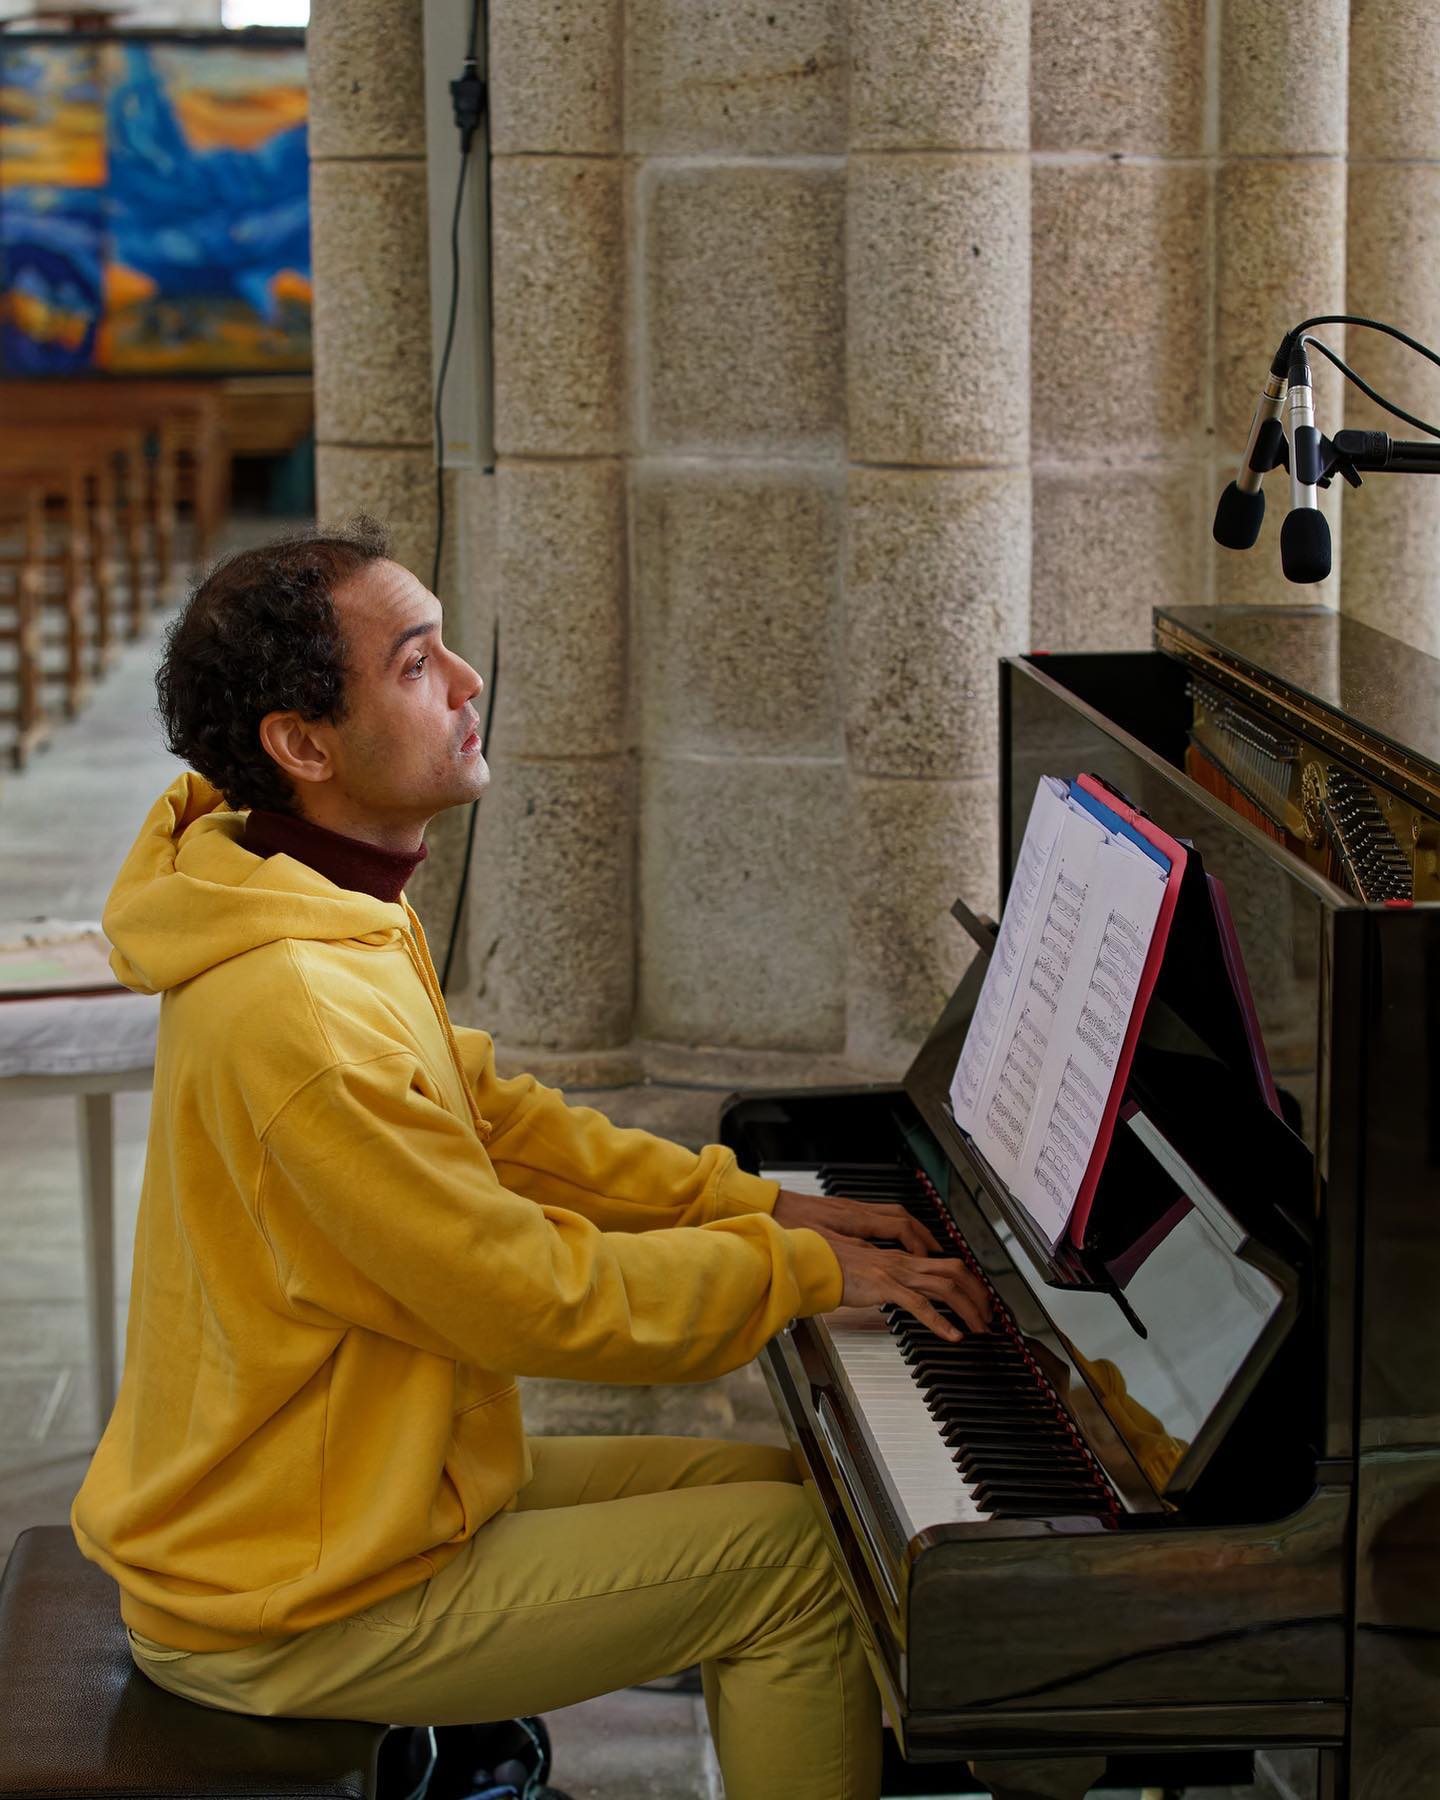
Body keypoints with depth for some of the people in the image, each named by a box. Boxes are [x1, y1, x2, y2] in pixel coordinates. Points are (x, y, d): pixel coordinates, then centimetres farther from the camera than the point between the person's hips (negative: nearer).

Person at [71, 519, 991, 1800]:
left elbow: (491, 1116, 14)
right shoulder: (297, 1010, -30)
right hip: (292, 1608, -10)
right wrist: (799, 1270, -11)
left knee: (764, 1489, 15)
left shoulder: (334, 914, 3)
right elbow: (538, 1298, -23)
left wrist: (754, 1204, 7)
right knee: (802, 1556, -5)